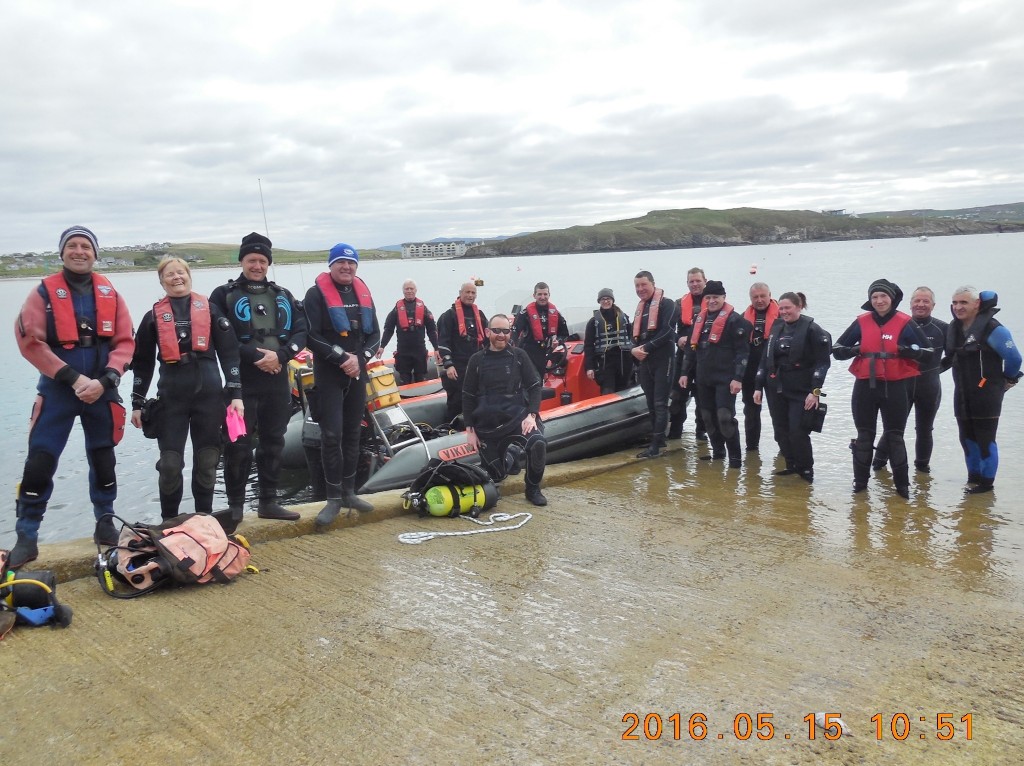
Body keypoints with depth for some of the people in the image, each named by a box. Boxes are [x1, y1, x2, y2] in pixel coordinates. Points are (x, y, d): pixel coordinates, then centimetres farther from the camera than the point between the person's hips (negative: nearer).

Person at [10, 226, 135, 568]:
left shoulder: (110, 293, 3)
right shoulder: (45, 291, -4)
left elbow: (125, 342, 0)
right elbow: (30, 341, -10)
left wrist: (104, 380, -14)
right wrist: (72, 377, -15)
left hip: (102, 391, 3)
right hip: (57, 390, -2)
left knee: (103, 460, 13)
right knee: (40, 462, -5)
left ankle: (105, 523, 28)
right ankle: (26, 537, 5)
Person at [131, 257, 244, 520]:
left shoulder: (209, 309, 8)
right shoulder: (154, 316, 9)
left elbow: (229, 352, 4)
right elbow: (142, 362, 12)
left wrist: (236, 393, -2)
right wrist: (137, 403, 9)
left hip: (209, 393, 0)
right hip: (171, 396, 0)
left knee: (207, 461, 5)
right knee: (170, 463, -1)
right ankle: (169, 523, 14)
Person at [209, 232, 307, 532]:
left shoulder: (283, 296, 13)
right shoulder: (224, 295, 0)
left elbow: (300, 332, 5)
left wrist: (280, 355, -13)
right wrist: (255, 356, -18)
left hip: (277, 381, 4)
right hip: (242, 382, -4)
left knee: (273, 442, 10)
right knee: (239, 445, -4)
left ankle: (268, 502, 21)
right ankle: (235, 506, 6)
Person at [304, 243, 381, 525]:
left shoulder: (363, 294, 12)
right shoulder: (316, 294, -5)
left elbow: (374, 334, 12)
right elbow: (312, 336, -12)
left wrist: (359, 358, -6)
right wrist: (342, 358, -17)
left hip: (358, 373, 5)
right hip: (328, 374, -5)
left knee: (352, 433, 9)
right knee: (332, 435, -8)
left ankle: (349, 492, 18)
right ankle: (334, 499, -2)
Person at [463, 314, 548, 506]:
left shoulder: (519, 356, 3)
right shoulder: (477, 360, 4)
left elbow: (534, 387, 2)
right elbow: (468, 396, 7)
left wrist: (531, 414, -13)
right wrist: (470, 429, 2)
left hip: (517, 417, -1)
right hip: (487, 424, 1)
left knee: (538, 443, -33)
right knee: (496, 476, 2)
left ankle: (533, 488, -7)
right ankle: (511, 454, 38)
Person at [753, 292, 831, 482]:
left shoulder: (811, 329, -7)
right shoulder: (776, 328, 11)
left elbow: (823, 362, -9)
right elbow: (765, 359, 15)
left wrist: (815, 391, -16)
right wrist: (758, 387, 11)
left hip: (800, 391, -6)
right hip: (775, 389, 6)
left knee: (798, 431, -8)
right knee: (781, 431, 7)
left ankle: (806, 469, 9)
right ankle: (792, 465, 21)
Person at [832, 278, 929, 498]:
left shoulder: (905, 323, -3)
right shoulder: (862, 322, 3)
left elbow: (926, 349, 0)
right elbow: (837, 348, 7)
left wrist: (909, 351, -19)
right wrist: (850, 350, -13)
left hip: (895, 387, -2)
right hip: (865, 387, 2)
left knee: (895, 436, 6)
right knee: (864, 435, 11)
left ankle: (902, 484, 16)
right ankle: (860, 480, 21)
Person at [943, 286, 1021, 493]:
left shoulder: (992, 329, -16)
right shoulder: (953, 328, 6)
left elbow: (1013, 357, -12)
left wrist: (1008, 379, 0)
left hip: (986, 397, -7)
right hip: (962, 397, 7)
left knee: (985, 440, -1)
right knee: (967, 438, 13)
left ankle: (987, 481, 10)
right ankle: (973, 476, 28)